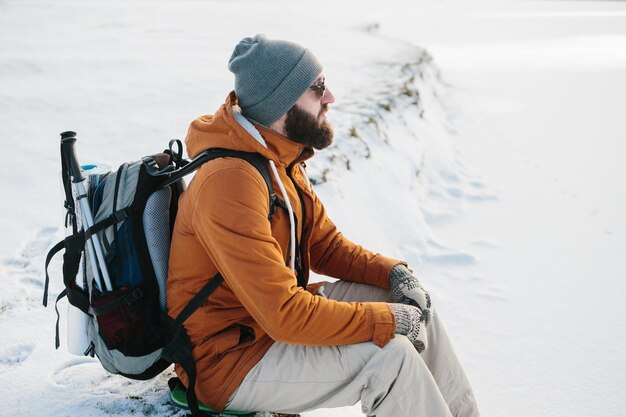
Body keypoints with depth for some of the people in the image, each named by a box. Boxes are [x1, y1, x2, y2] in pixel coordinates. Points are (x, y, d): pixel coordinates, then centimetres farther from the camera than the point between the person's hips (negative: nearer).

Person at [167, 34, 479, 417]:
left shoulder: (283, 161, 2)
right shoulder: (231, 183, -29)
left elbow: (327, 246, 11)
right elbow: (286, 315, -32)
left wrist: (394, 273, -6)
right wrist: (391, 320, -23)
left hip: (277, 311, 9)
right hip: (228, 361, -9)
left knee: (415, 306, 4)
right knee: (389, 355, -22)